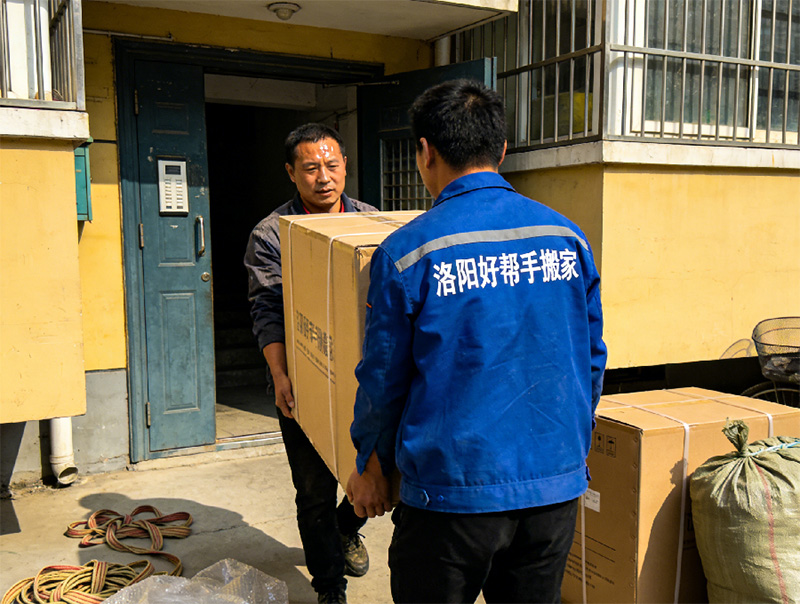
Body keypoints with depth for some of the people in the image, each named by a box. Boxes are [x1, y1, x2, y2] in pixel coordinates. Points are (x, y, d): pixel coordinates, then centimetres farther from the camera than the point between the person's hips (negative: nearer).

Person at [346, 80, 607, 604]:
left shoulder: (406, 251, -12)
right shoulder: (568, 236, 0)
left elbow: (384, 378, -5)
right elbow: (592, 360, 8)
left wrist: (371, 467, 11)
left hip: (453, 490, -4)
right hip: (556, 488, 4)